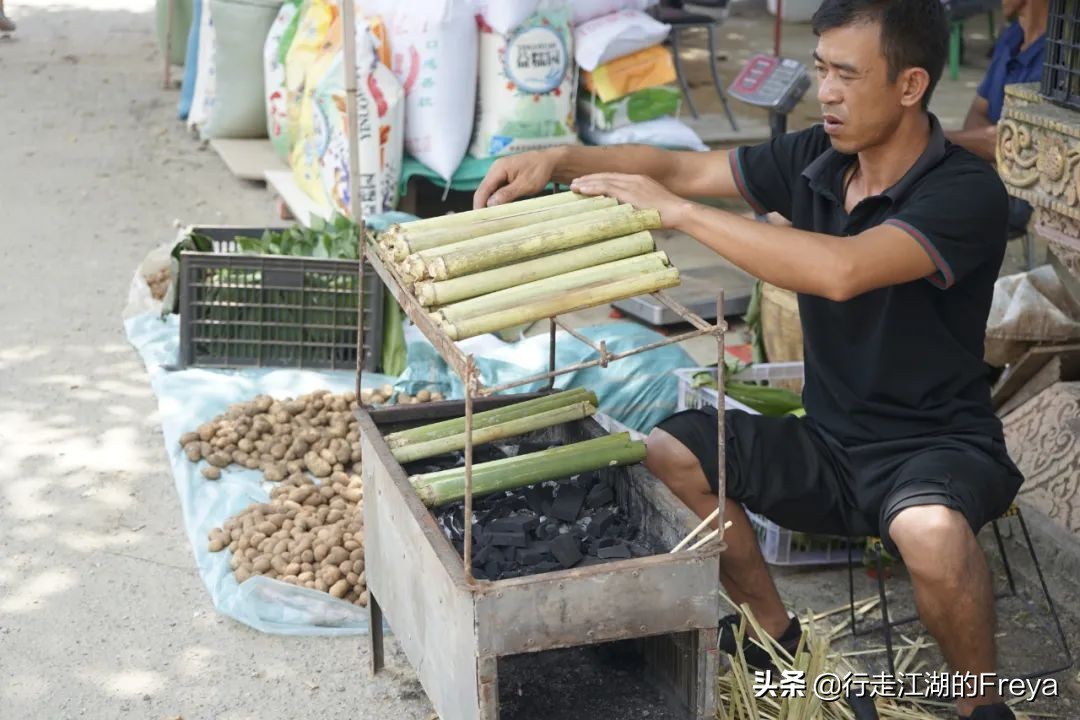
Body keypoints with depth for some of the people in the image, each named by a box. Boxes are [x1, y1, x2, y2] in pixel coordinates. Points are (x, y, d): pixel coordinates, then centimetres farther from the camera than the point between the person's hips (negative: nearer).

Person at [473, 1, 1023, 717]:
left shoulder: (966, 193, -22)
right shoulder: (815, 160, -2)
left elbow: (840, 271, -38)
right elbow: (677, 167, 1)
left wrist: (676, 209, -34)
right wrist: (558, 159, -16)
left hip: (939, 446, -7)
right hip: (830, 442, 7)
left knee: (929, 529, -39)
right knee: (666, 453, -8)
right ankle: (773, 630, 13)